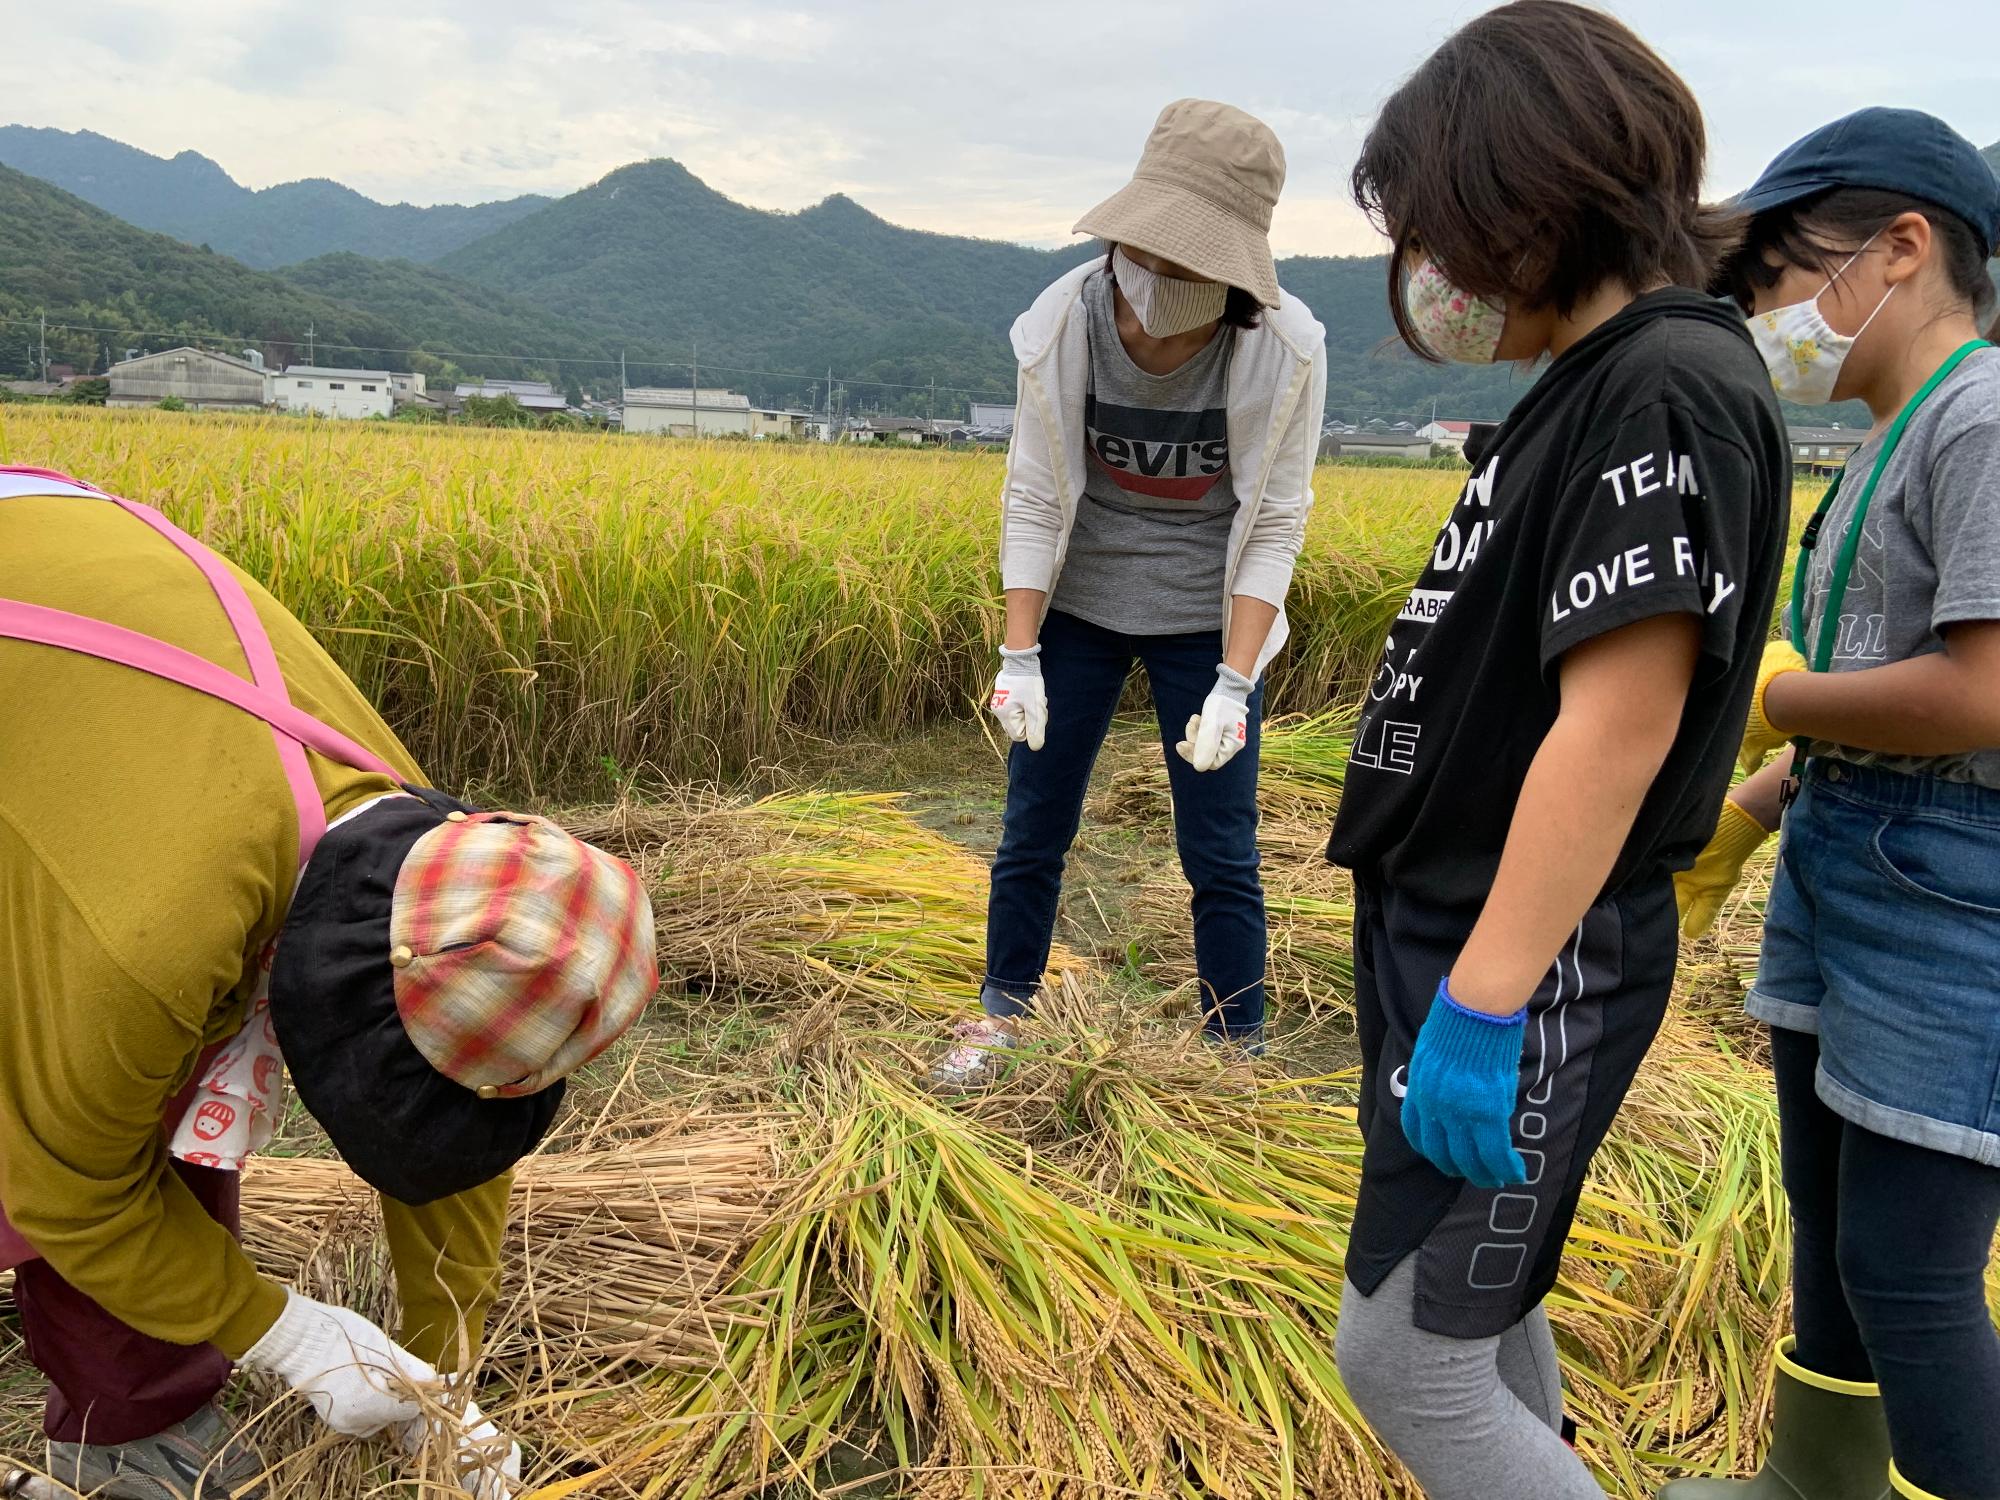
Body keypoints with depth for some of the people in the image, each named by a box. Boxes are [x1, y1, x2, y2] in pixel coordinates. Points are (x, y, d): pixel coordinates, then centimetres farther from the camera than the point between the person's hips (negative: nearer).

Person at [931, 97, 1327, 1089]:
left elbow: (1275, 526, -15)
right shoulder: (1062, 326, -20)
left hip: (1207, 617, -1)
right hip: (1078, 602, 2)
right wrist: (1018, 658, -16)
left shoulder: (1283, 349, -22)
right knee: (1033, 825, 10)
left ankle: (1241, 1049, 24)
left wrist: (1234, 684, -21)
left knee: (1221, 852, 3)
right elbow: (1033, 501, -12)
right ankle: (1003, 1012, 32)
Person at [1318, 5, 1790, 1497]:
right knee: (1485, 1311, 22)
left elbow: (1623, 721, -24)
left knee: (1404, 1359, 0)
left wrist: (1479, 1009, -23)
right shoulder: (1595, 386, 12)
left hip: (1530, 968, -9)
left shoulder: (1672, 389, -17)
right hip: (1464, 932, 10)